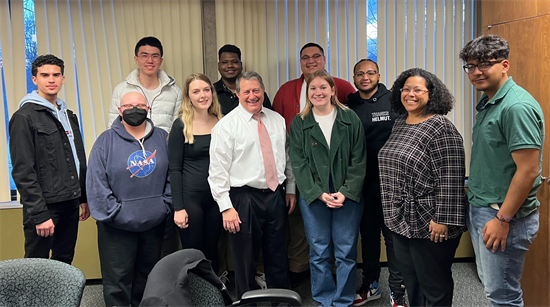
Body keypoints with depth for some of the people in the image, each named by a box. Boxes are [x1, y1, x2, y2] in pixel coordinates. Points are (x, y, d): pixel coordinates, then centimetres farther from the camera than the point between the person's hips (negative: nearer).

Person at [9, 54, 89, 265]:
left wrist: (84, 198, 15)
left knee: (64, 263, 14)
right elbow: (23, 171, -14)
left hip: (70, 204, 7)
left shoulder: (69, 115, 15)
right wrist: (39, 214, -18)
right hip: (44, 207, -7)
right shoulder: (24, 117, -8)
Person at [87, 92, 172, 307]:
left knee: (148, 275, 18)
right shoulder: (107, 140, -6)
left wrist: (166, 205, -2)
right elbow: (96, 183, -9)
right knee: (118, 279, 5)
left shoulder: (161, 138, 4)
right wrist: (114, 213, -13)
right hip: (118, 225, -3)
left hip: (154, 223, 3)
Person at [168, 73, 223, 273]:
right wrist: (178, 207, -11)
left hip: (217, 196, 4)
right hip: (190, 197, -3)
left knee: (212, 250, 15)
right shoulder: (181, 125, -7)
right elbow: (174, 169, -7)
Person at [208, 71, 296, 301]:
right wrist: (226, 207, -15)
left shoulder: (277, 120, 7)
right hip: (244, 199, -4)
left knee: (278, 258, 16)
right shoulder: (226, 126, -9)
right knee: (246, 262, 9)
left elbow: (286, 157, 15)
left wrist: (291, 189, 13)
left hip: (276, 196, 5)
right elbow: (218, 170, -12)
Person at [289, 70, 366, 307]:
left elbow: (359, 161, 0)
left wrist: (346, 192, -10)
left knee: (346, 252, 5)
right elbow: (298, 163, -1)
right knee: (319, 252, 7)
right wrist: (319, 194, -11)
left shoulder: (351, 119, 3)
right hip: (313, 197, 1)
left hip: (348, 196, 0)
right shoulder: (299, 123, 4)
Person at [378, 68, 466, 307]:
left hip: (429, 225, -7)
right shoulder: (399, 123, 10)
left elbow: (450, 180, -20)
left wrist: (443, 220, -21)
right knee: (411, 282, 21)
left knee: (434, 287, 9)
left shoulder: (441, 128, -15)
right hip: (400, 221, 8)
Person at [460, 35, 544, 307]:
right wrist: (476, 207, 16)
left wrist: (503, 219, -20)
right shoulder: (487, 103, 11)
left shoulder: (517, 106, -19)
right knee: (488, 282, 22)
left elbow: (528, 171, -23)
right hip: (479, 210, 9)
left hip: (503, 215, -9)